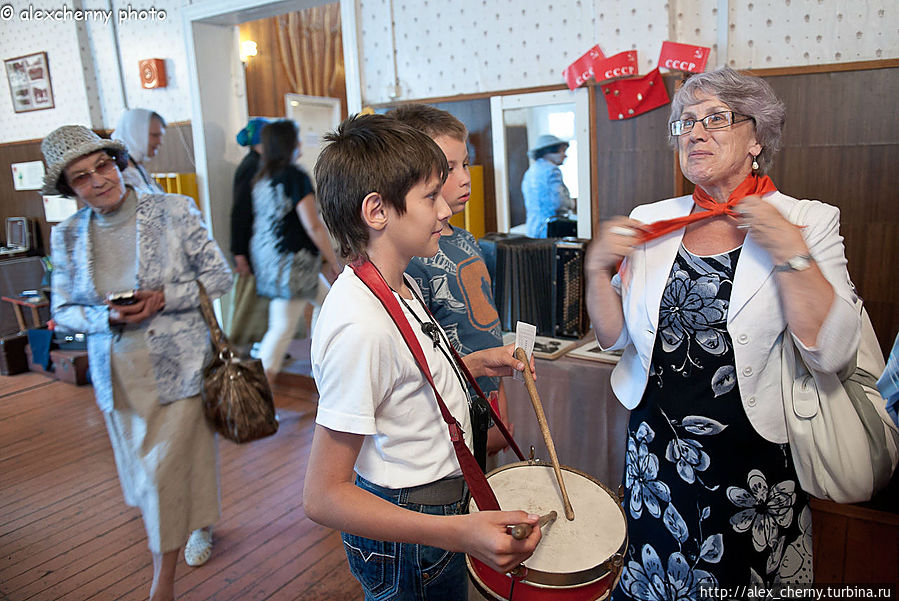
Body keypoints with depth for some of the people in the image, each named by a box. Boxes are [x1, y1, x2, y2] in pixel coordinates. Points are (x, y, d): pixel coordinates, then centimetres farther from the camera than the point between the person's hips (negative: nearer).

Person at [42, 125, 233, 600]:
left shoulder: (174, 211, -9)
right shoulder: (67, 236, 1)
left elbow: (219, 276, -5)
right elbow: (62, 311, 7)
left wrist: (163, 298, -19)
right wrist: (108, 316, -15)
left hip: (179, 365, -4)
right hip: (117, 374, 4)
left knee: (168, 466, -1)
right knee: (141, 466, 18)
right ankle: (197, 526, 47)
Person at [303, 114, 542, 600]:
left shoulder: (399, 284, -1)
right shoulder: (360, 325, -32)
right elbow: (324, 496, -29)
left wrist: (473, 364, 2)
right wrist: (458, 531, -36)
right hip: (406, 541, -9)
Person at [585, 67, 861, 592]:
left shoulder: (809, 222, -8)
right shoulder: (651, 223, 0)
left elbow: (832, 353, -17)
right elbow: (614, 336, 4)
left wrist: (790, 252, -22)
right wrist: (599, 268, -11)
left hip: (754, 458, -2)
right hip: (656, 449, 3)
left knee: (743, 579, 18)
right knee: (654, 581, 19)